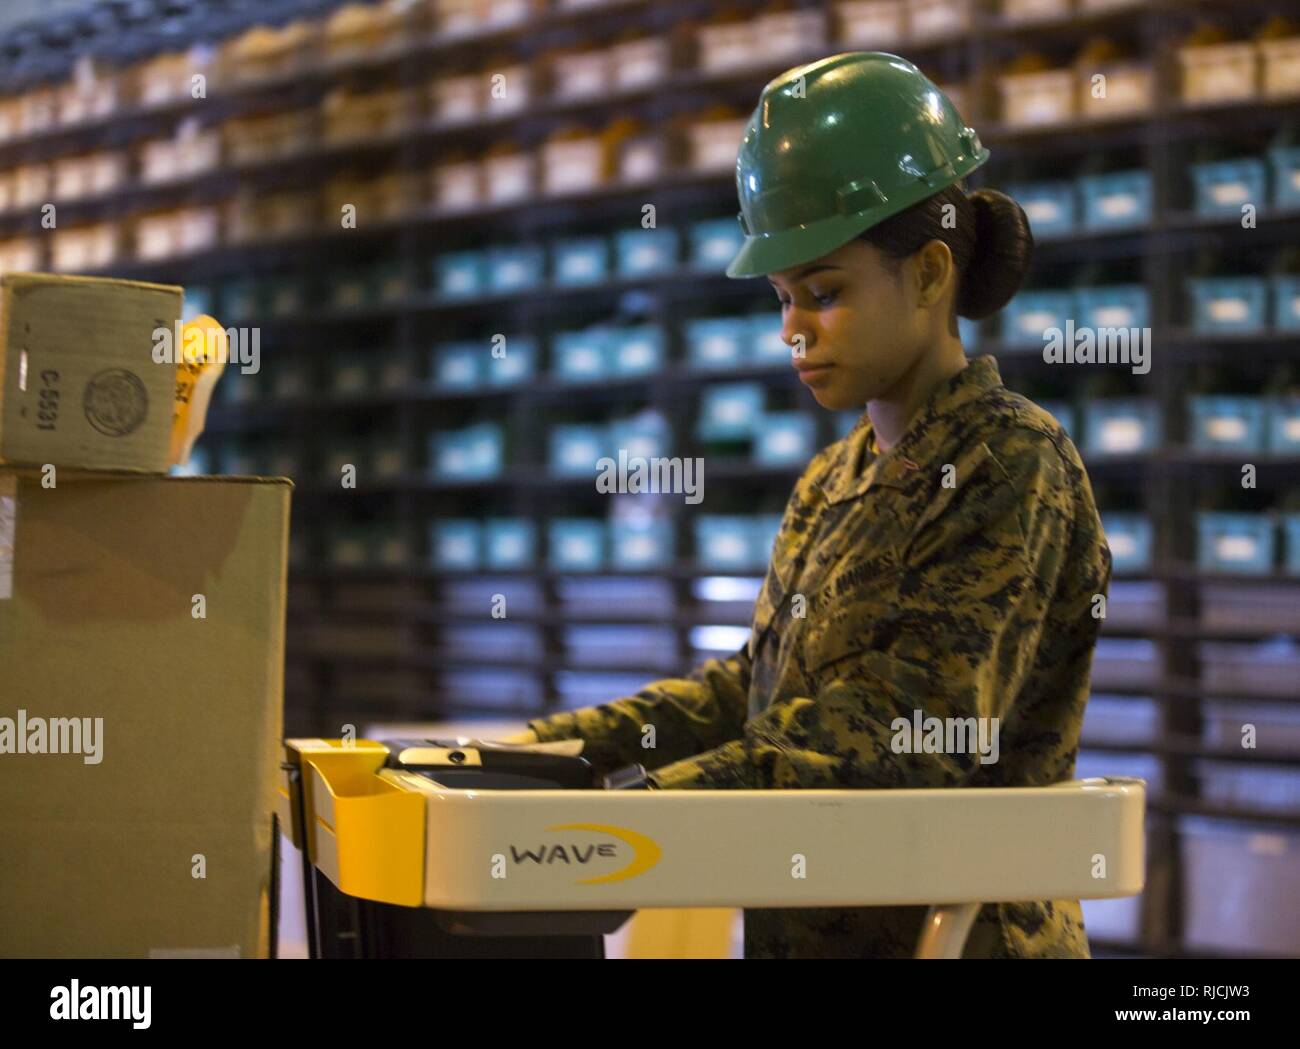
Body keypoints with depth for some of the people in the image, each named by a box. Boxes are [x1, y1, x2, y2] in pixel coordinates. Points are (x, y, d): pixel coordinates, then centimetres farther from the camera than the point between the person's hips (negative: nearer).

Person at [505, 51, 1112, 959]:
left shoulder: (1011, 468, -15)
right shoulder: (834, 482, 11)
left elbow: (906, 731, -24)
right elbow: (759, 684, 12)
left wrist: (652, 802, -32)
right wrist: (569, 743, 0)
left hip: (951, 929, -7)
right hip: (805, 928, 7)